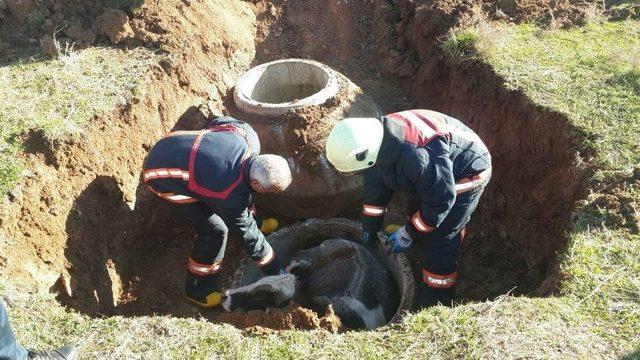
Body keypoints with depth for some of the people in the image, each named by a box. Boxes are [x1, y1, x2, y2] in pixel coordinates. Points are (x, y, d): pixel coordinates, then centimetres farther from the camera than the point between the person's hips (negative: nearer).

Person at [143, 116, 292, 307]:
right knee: (215, 230, -8)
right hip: (162, 175, -8)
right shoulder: (233, 196, -33)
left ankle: (254, 220, 46)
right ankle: (198, 289, 13)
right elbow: (247, 234, -18)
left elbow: (220, 122, 2)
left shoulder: (249, 136, -18)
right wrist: (275, 270, -5)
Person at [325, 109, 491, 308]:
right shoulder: (372, 138, -15)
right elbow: (375, 185, 2)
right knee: (417, 211, 24)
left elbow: (440, 200, -29)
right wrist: (370, 225, 10)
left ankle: (435, 308, 6)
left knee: (439, 242, -9)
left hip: (466, 175, -8)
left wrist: (408, 234, -18)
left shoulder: (417, 156, -43)